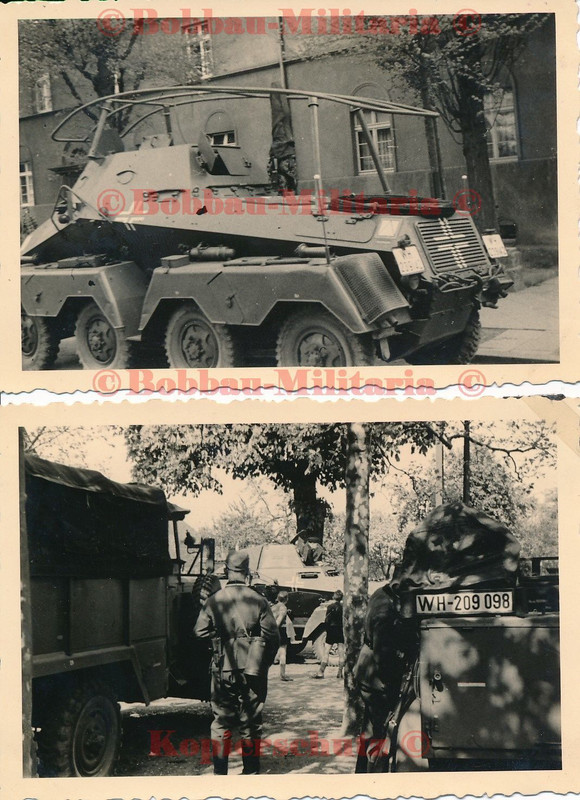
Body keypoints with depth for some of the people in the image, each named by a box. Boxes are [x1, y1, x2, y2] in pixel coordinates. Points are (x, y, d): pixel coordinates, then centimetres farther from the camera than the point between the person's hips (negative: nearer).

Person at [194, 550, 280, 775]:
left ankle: (220, 772, 9)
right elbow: (272, 636, -2)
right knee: (251, 721, 9)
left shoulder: (214, 600, -4)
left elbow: (200, 632, 0)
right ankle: (251, 771, 14)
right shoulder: (258, 601, -4)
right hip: (252, 671, 0)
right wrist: (264, 663, 12)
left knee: (221, 721, 9)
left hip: (223, 669, 0)